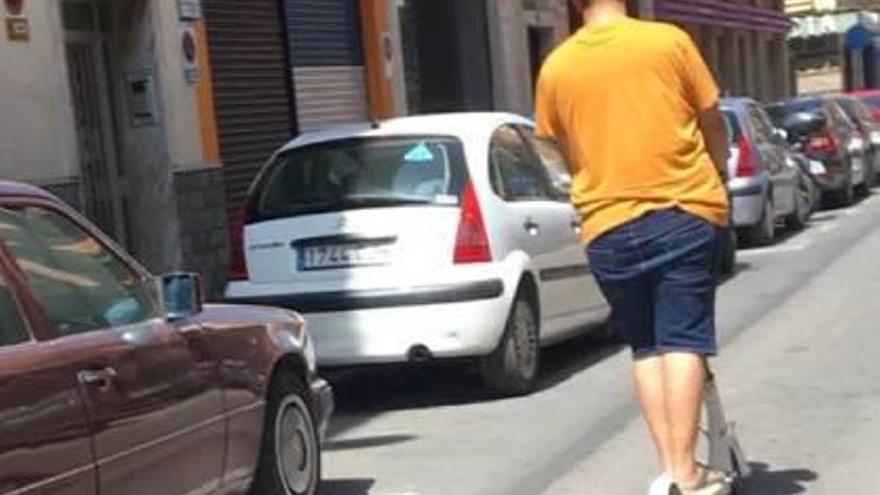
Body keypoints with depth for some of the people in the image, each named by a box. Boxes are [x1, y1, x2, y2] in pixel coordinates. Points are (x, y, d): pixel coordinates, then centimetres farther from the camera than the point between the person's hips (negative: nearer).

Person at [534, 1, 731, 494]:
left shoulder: (556, 66, 5)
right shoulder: (669, 40, -1)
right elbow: (712, 124, 7)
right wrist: (718, 175, 26)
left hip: (607, 226, 2)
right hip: (684, 210, -2)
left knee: (645, 347, 12)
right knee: (683, 341, -2)